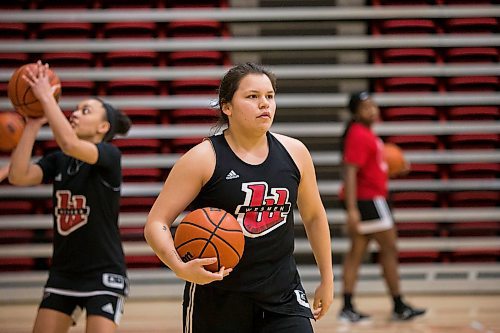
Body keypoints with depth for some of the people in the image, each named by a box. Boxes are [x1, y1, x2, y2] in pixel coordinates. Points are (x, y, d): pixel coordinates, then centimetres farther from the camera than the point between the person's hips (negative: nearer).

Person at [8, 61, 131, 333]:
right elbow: (18, 176, -10)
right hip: (62, 272, 6)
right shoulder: (57, 160, 7)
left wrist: (46, 97, -24)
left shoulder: (110, 156, -11)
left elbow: (69, 144, -31)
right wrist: (33, 125, -11)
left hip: (102, 274, -6)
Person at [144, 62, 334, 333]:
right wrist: (180, 268, -29)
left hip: (282, 295, 3)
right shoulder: (202, 159, -9)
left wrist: (327, 280, 20)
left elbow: (314, 216, 18)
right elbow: (156, 223, -11)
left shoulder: (294, 153, 3)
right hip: (217, 297, -3)